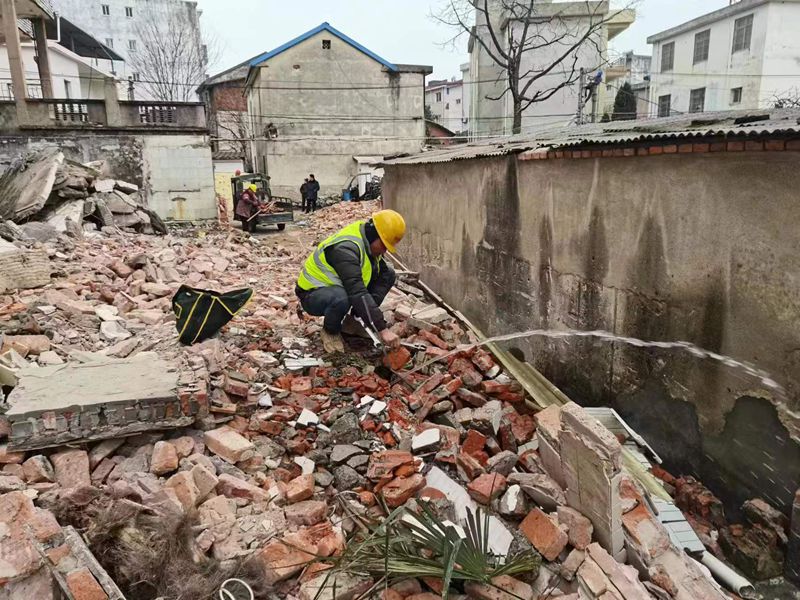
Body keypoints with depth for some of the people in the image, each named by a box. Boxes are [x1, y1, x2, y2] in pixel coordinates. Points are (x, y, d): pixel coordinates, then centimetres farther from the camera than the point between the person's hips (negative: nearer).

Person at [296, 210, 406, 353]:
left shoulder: (370, 243, -6)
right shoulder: (346, 247, -33)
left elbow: (384, 274, -6)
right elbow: (357, 293, -41)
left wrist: (372, 308, -21)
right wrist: (382, 329, -43)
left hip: (336, 285, 8)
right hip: (313, 294, -8)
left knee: (389, 274, -2)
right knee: (341, 297, -43)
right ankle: (330, 330, -9)